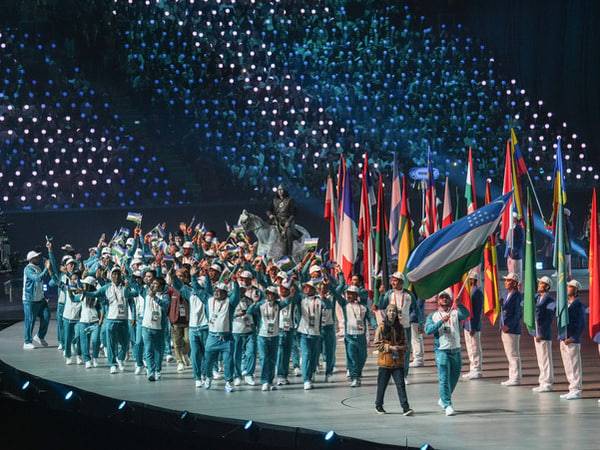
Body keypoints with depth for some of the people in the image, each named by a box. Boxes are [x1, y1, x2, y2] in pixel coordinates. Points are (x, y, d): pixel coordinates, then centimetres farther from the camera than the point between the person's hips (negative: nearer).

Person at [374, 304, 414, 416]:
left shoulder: (400, 327, 8)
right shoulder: (381, 327, -2)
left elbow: (404, 343, 14)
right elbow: (376, 343, -5)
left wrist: (400, 348, -8)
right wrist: (389, 347, -15)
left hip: (398, 361, 2)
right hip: (385, 360, -2)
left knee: (400, 384, -7)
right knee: (382, 384, 8)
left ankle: (405, 407, -12)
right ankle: (378, 406, 25)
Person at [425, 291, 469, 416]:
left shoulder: (455, 313, 8)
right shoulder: (432, 316, 5)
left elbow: (466, 314, -13)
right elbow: (428, 330, -11)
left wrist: (459, 305, -32)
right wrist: (441, 321, -24)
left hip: (456, 350, 3)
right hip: (442, 351, -3)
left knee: (454, 377, 14)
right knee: (444, 379, -10)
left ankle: (443, 399, 33)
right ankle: (447, 405, -10)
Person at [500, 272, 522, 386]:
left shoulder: (517, 296, -14)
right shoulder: (508, 295, 14)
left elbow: (518, 313, -17)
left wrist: (509, 326, -19)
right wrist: (503, 326, 11)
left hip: (512, 330, -9)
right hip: (505, 330, 9)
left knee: (514, 355, -4)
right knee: (509, 355, 13)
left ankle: (516, 378, 0)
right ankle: (512, 377, 18)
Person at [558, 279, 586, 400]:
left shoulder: (579, 305, -8)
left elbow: (581, 324, -11)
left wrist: (573, 338, -16)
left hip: (573, 341, -8)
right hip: (563, 339, 8)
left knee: (575, 366, -4)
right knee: (568, 367, 11)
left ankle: (576, 390, -1)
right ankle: (572, 389, 17)